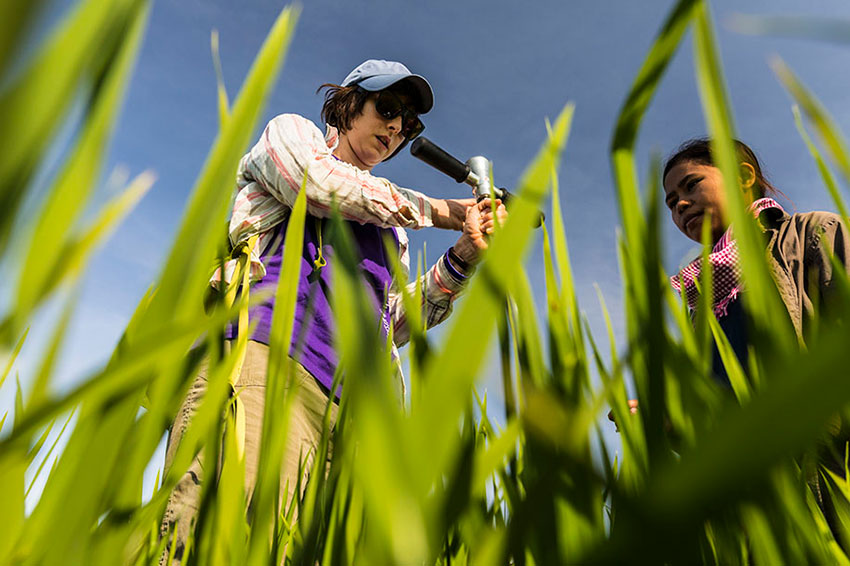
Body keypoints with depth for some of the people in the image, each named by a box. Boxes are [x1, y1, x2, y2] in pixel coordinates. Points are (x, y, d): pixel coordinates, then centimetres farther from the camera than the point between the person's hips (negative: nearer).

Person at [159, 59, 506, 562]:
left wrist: (463, 257, 13)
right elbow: (322, 184, -1)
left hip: (349, 398, 5)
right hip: (265, 348, -4)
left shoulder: (390, 227, 34)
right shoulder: (290, 133, 23)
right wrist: (441, 211, 10)